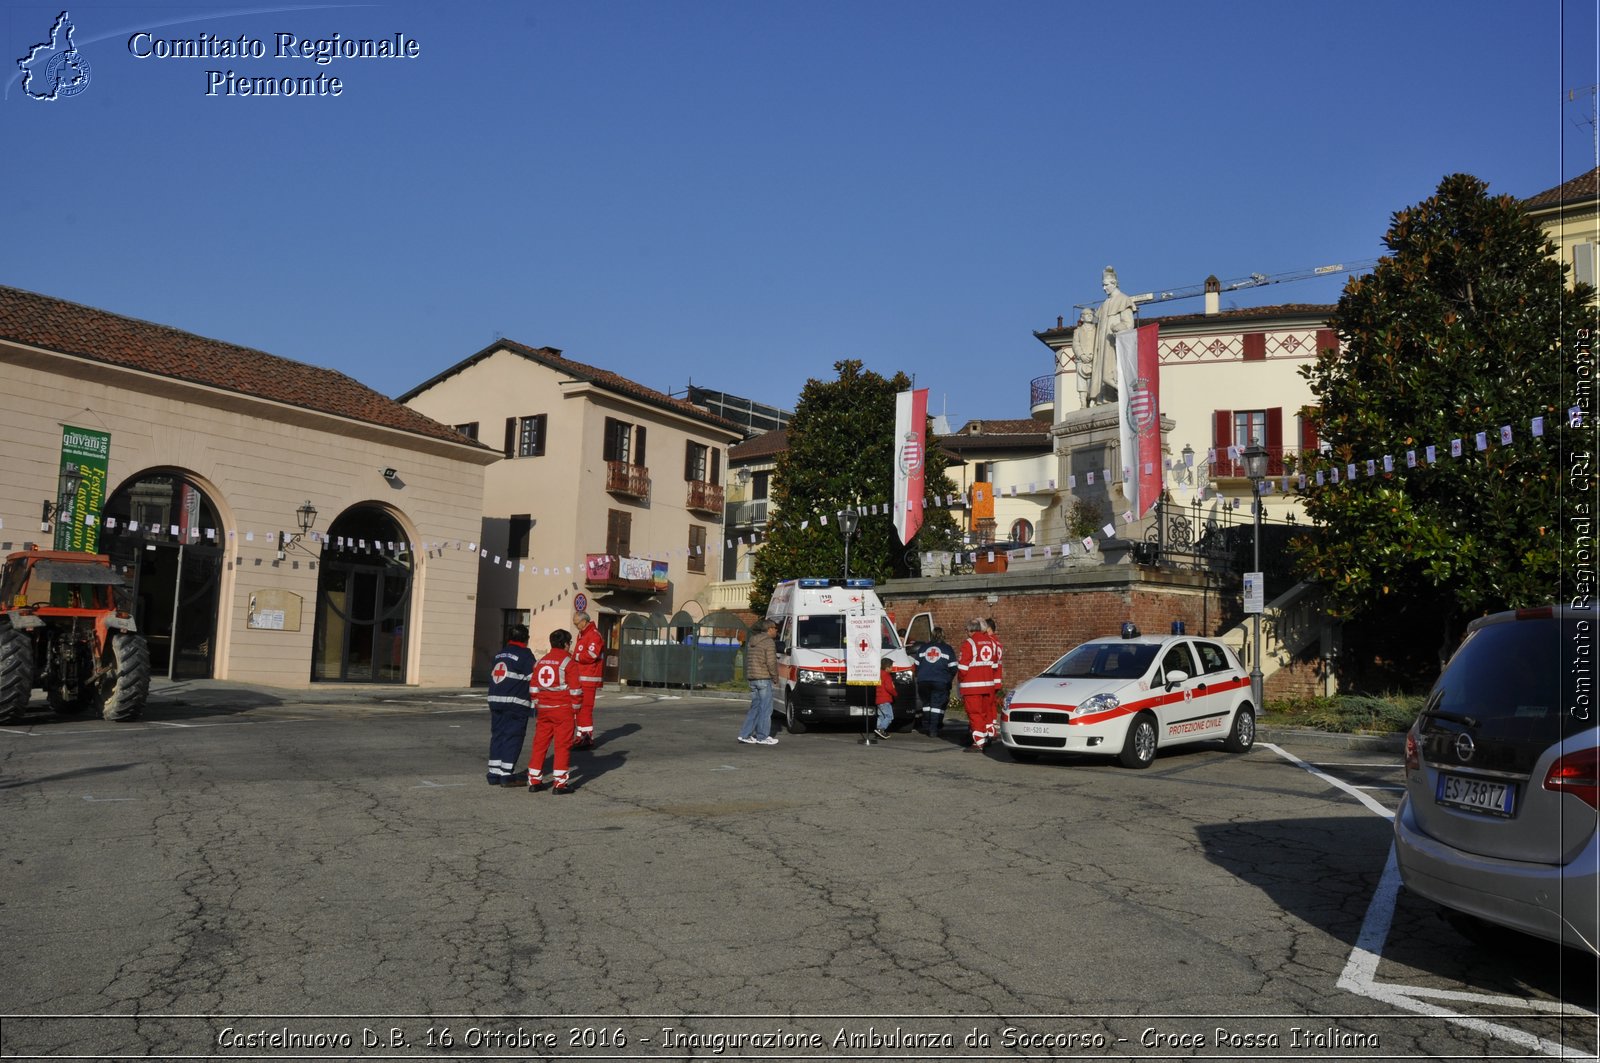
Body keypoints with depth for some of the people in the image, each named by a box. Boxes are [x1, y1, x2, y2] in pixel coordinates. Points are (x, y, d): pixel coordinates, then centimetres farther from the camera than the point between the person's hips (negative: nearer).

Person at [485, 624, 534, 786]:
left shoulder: (499, 655, 16)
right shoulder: (525, 655, -7)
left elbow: (492, 677, 19)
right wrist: (534, 703, -3)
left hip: (495, 700, 7)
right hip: (515, 702, -7)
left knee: (497, 735, 11)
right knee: (513, 737, -3)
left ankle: (494, 773, 13)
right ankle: (506, 775, -4)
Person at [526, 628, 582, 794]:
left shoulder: (540, 662, 10)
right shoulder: (569, 662, -8)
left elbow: (533, 687, 12)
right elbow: (574, 689, -9)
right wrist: (575, 709, 1)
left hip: (544, 710, 5)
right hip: (563, 709, -5)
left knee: (540, 743, 10)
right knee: (563, 745, 0)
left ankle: (534, 781, 14)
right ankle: (560, 783, 0)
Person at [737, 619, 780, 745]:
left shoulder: (750, 641, 15)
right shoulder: (769, 642, -11)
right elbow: (771, 662, -16)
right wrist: (775, 676, -3)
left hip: (752, 678, 8)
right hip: (764, 678, -8)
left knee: (755, 707, 13)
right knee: (765, 708, -1)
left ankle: (745, 735, 10)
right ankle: (763, 737, 2)